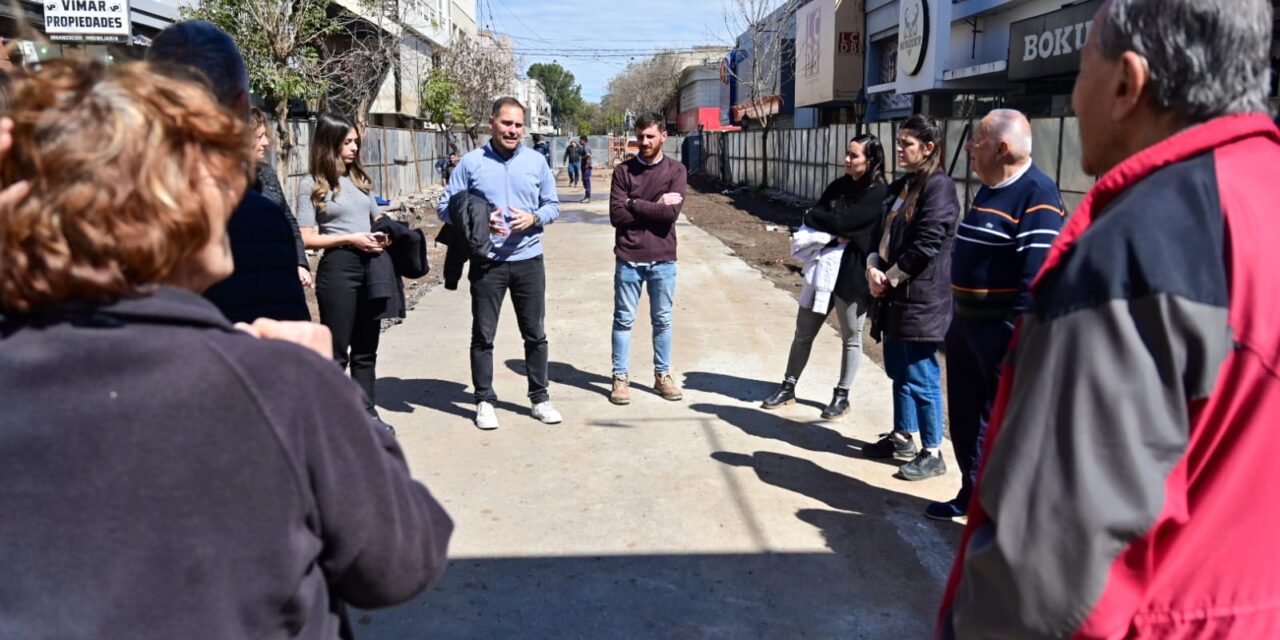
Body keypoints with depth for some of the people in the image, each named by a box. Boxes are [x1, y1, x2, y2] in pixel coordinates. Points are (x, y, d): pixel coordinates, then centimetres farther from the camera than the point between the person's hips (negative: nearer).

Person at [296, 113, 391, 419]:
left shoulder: (359, 177, 13)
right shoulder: (312, 184, -3)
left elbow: (377, 217, 23)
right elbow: (307, 238, -8)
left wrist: (384, 234, 1)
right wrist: (350, 239, -16)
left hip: (371, 265, 6)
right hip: (338, 267, -6)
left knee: (366, 348, 13)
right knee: (336, 351, 1)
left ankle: (367, 413, 22)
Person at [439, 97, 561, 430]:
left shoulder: (536, 161, 4)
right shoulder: (471, 162, -3)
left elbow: (553, 205, 9)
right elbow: (446, 207, -2)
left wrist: (533, 219, -12)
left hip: (529, 260, 2)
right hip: (487, 262, -2)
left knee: (535, 334, 11)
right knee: (483, 336, 7)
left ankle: (540, 397, 24)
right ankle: (484, 400, 20)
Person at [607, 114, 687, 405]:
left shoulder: (676, 170, 0)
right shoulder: (623, 170, 0)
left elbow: (671, 213, -13)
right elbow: (616, 215, -10)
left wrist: (633, 204, -10)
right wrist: (655, 208, -11)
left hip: (663, 259, 1)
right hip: (628, 258, 0)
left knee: (662, 320, 12)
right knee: (624, 320, 6)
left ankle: (662, 374, 25)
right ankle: (620, 377, 16)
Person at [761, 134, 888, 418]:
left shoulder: (877, 194, -12)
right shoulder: (838, 186, 10)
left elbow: (842, 222, -21)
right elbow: (811, 217, 1)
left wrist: (821, 219, -4)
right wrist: (835, 232, -15)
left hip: (853, 274, -6)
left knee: (851, 337, 10)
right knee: (803, 332, 11)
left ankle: (842, 397, 22)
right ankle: (788, 388, 24)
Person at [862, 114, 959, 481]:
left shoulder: (938, 186, -13)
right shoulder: (900, 186, 15)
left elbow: (927, 244, -19)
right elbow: (882, 231, 16)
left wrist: (890, 277, -11)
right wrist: (873, 268, -2)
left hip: (921, 299, -9)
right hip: (894, 296, 9)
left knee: (920, 377, -3)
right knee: (898, 372, 18)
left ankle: (932, 453, 8)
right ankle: (902, 437, 32)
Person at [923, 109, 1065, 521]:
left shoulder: (1036, 194, -18)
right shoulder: (989, 190, 13)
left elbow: (1038, 274, -24)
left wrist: (1019, 338, -26)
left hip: (1003, 333, -10)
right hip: (967, 325, 10)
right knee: (965, 418, 18)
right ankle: (971, 495, 33)